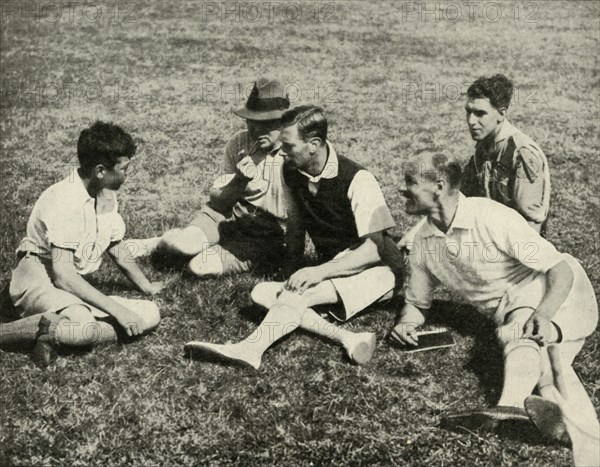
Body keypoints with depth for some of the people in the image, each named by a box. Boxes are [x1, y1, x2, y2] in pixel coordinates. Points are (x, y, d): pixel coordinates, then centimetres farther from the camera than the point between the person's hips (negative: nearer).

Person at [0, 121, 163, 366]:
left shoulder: (107, 197, 6)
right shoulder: (63, 200, -21)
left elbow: (117, 249, 21)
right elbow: (63, 276, -26)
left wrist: (146, 287, 28)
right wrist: (118, 310, -26)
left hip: (75, 288, 9)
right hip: (39, 283, -9)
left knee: (150, 315, -12)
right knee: (83, 326, -40)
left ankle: (51, 333, -18)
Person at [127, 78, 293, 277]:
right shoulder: (238, 144, -2)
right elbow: (218, 201, 0)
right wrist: (240, 180, -20)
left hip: (270, 234, -3)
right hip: (231, 214, 3)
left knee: (201, 266, -25)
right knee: (183, 243, -27)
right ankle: (158, 243, 8)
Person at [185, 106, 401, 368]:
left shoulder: (357, 180, -19)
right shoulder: (293, 173, 1)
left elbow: (375, 248, -22)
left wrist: (319, 272, -31)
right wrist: (294, 271, 5)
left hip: (373, 271, -7)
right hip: (331, 272, 8)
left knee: (298, 294, -33)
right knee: (261, 293, -17)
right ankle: (346, 338, -32)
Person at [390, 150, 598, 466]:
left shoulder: (491, 218, -19)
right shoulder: (423, 245, 1)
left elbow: (561, 269, -21)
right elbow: (417, 303, 17)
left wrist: (543, 317, -38)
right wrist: (406, 323, -8)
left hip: (558, 294, -6)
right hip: (514, 313, 6)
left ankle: (511, 405, -62)